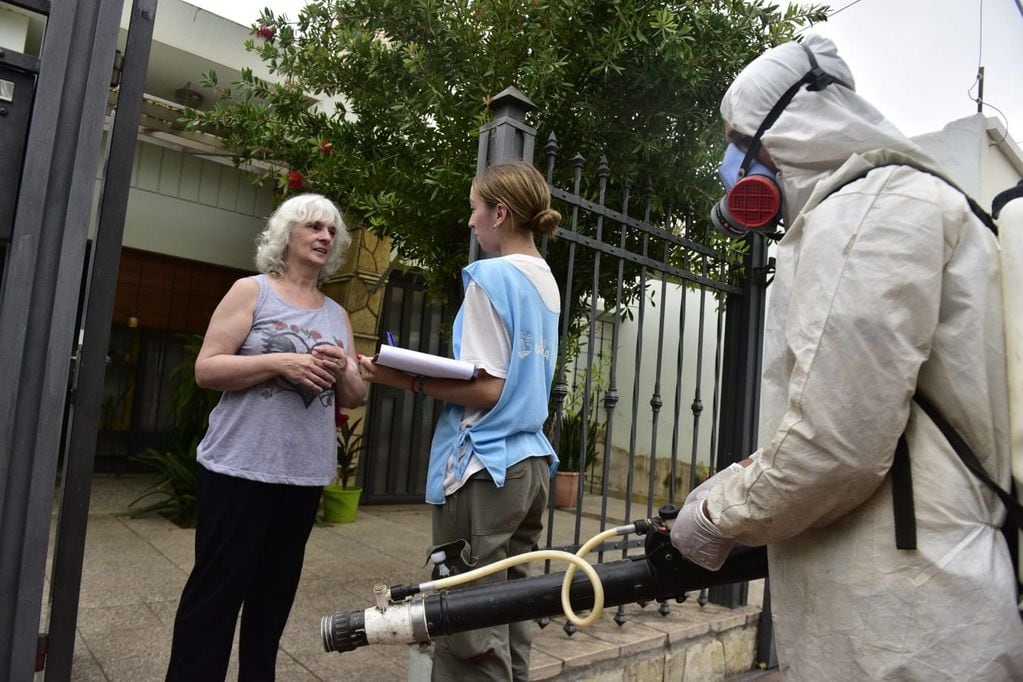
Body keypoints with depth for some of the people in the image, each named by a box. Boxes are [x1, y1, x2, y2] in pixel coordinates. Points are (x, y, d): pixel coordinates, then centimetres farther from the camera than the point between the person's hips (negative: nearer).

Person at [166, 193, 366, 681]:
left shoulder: (337, 315, 12)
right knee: (216, 589, 2)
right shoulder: (251, 291, 0)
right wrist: (279, 363, -19)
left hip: (305, 474, 5)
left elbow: (354, 398, 12)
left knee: (274, 593, 14)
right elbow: (206, 369, -8)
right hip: (239, 467, -4)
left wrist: (342, 371, -10)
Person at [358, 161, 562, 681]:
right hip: (531, 463, 9)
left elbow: (485, 388, -17)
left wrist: (408, 381, -13)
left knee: (469, 628, 2)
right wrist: (425, 372, 16)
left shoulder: (491, 276, -12)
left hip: (484, 466, -9)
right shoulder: (547, 282, 13)